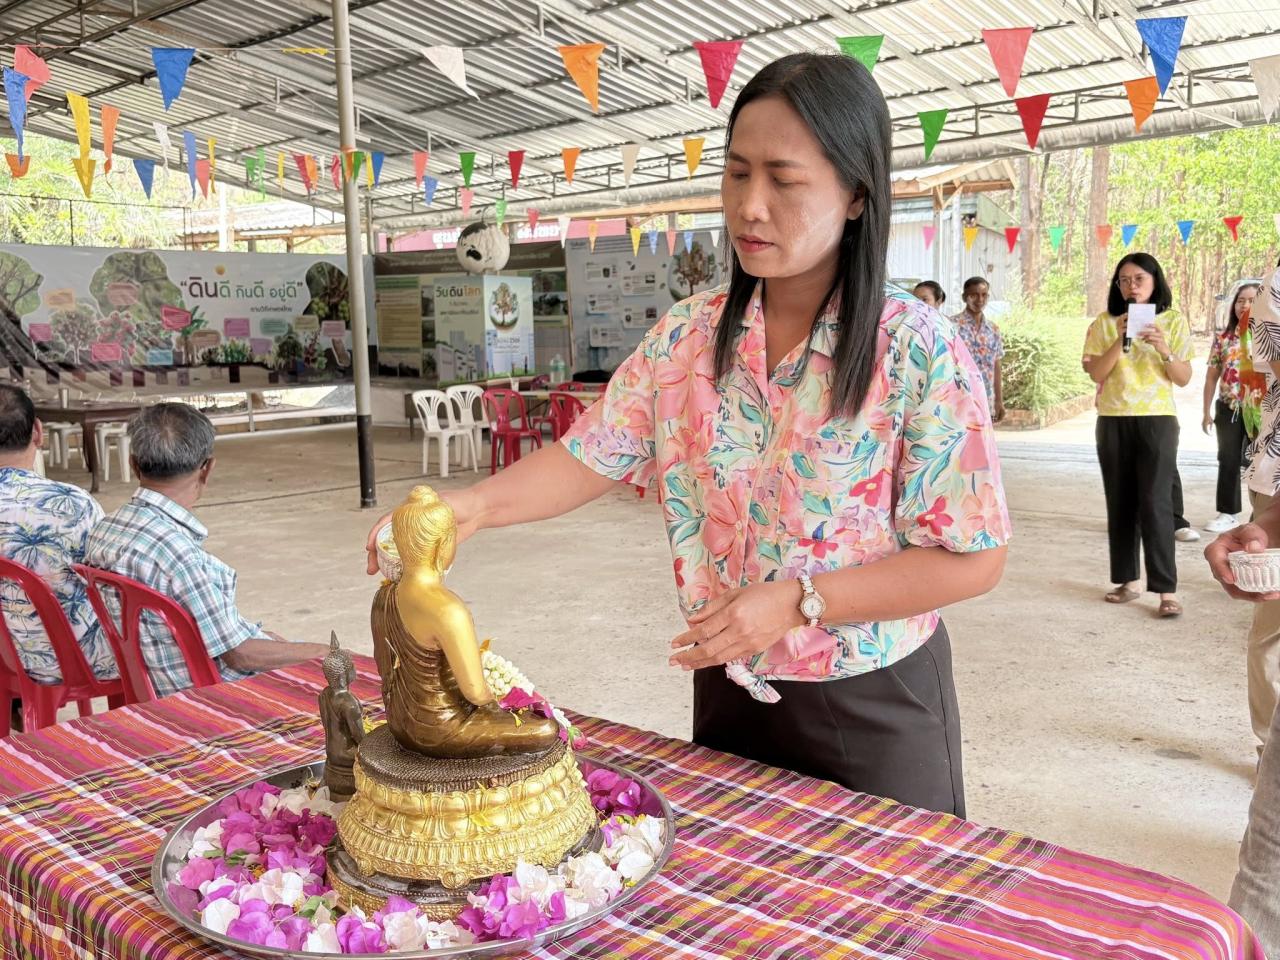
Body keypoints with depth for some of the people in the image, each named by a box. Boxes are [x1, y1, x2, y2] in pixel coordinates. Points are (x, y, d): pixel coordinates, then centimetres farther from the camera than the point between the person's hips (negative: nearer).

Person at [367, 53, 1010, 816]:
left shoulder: (918, 351, -16)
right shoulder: (688, 336, -4)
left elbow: (974, 559, -14)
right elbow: (591, 456, -1)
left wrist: (797, 602, -22)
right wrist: (476, 505, -19)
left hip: (875, 709, -3)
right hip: (728, 692, 4)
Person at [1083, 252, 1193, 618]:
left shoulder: (1173, 322, 3)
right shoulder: (1104, 323, 5)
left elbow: (1184, 379, -1)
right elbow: (1096, 373, -5)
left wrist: (1164, 349, -17)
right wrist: (1121, 340, -16)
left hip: (1157, 421, -2)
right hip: (1113, 422, 2)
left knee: (1155, 503, -9)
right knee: (1120, 503, 4)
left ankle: (1167, 590, -7)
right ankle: (1128, 581, 12)